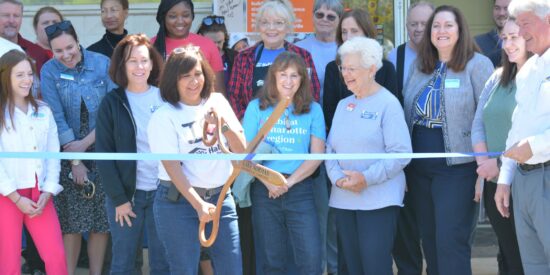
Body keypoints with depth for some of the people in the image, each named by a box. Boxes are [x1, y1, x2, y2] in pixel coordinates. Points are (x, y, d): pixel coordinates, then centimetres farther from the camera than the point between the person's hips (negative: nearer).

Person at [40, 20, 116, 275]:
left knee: (102, 221, 2)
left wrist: (85, 143, -13)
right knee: (72, 223, -3)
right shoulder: (49, 71, -4)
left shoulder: (103, 64, -3)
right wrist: (75, 161, -12)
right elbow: (57, 118, -8)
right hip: (67, 154, -1)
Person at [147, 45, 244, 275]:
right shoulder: (164, 117, -6)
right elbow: (172, 167, -13)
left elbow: (241, 150, 5)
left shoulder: (217, 102, 7)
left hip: (220, 197, 4)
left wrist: (222, 124, -14)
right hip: (179, 200, -4)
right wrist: (198, 204, -22)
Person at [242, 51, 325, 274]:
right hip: (264, 190, 0)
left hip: (300, 189, 0)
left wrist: (289, 182, -10)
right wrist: (269, 181, -12)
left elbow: (317, 155, 0)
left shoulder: (313, 110, 5)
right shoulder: (257, 107, 5)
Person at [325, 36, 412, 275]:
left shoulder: (387, 103, -5)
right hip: (344, 200, 6)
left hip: (378, 200, -6)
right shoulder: (343, 105, 16)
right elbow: (330, 148, 13)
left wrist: (366, 178, -19)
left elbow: (401, 153, -12)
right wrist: (338, 177, -7)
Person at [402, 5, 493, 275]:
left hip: (456, 167, -6)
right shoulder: (420, 66, 11)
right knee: (429, 240, 12)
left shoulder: (477, 65, -6)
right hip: (419, 168, 6)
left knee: (451, 242, -9)